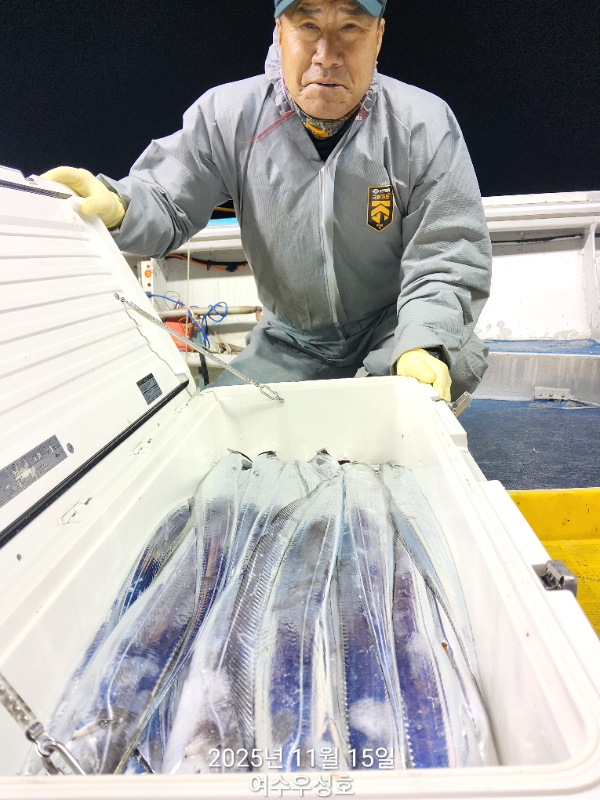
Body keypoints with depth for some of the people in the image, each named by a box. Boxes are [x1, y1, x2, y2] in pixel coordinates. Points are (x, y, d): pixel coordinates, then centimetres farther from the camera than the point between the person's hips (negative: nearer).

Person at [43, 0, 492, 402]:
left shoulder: (425, 124, -11)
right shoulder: (227, 115, -7)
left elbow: (449, 257, -11)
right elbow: (164, 206, -3)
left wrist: (421, 346, -28)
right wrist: (115, 205, -28)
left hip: (392, 334, -1)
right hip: (289, 344, 2)